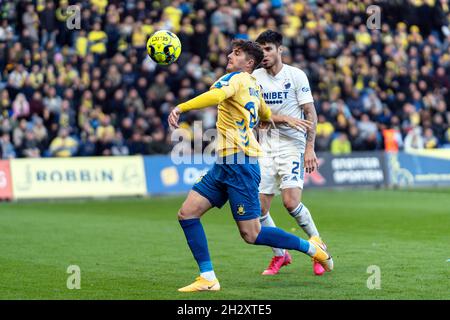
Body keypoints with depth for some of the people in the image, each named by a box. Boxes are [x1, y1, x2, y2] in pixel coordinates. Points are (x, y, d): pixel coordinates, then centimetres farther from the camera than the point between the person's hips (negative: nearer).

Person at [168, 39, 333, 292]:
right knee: (187, 213, 1)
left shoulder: (236, 79, -8)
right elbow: (266, 116, 34)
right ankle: (208, 279, 2)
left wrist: (181, 107, -37)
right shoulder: (254, 86, 19)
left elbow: (215, 95, -30)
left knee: (251, 234, -6)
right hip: (225, 164, 9)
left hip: (239, 163, -9)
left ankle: (311, 248, 10)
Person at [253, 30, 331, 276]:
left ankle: (318, 245, 3)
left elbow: (310, 114, -4)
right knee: (258, 208, -3)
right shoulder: (255, 77, 6)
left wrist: (310, 148, -12)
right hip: (266, 147, 4)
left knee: (291, 202, -19)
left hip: (293, 145, -4)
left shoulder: (296, 75, -4)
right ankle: (280, 255, 16)